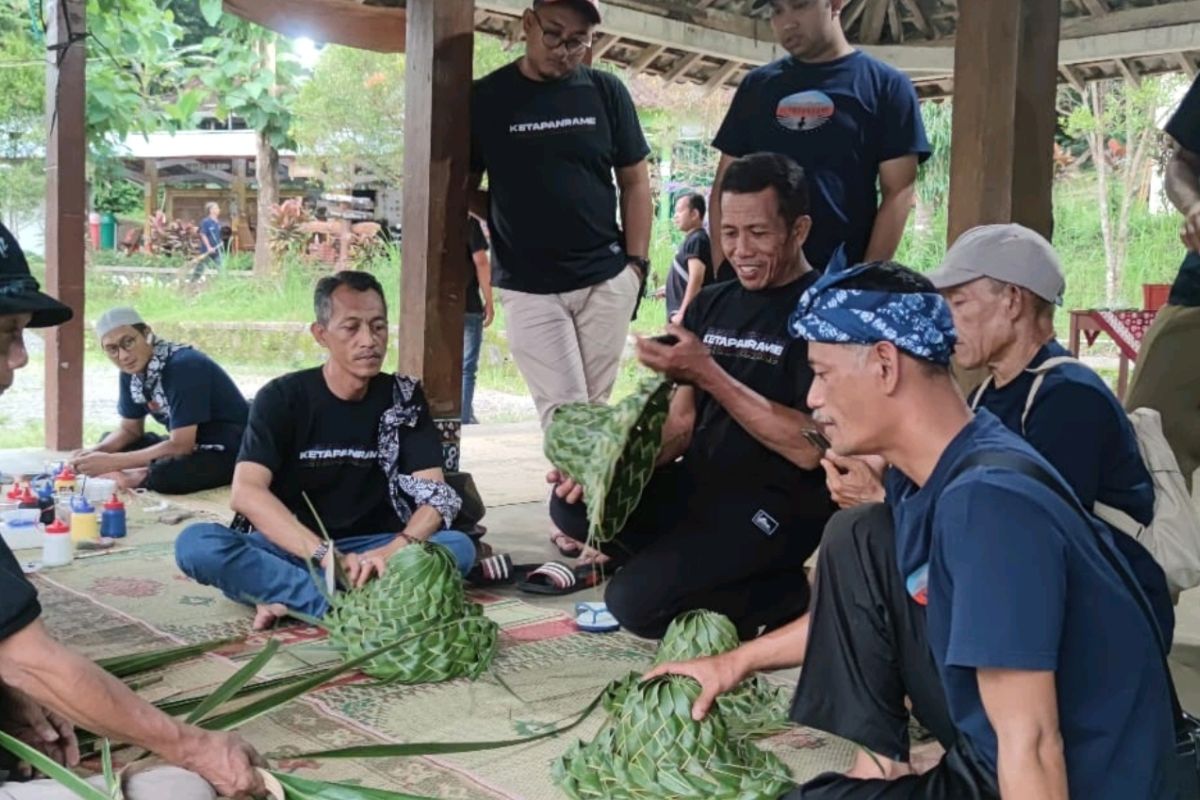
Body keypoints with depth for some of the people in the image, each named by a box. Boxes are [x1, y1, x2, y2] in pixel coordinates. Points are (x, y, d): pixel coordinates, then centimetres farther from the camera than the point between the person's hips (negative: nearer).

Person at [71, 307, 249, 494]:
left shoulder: (182, 366, -25)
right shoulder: (132, 370, 0)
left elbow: (180, 445, -27)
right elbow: (129, 429, 11)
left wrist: (112, 462, -25)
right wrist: (95, 451, -9)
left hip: (229, 450, -8)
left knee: (164, 475, -33)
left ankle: (137, 478, -6)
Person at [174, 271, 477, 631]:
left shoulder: (403, 398, 1)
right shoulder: (282, 398, -6)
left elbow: (436, 493, -8)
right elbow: (246, 493, -20)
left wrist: (396, 550, -31)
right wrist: (327, 556, -34)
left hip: (369, 549, 2)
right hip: (289, 549, -2)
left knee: (459, 546, -26)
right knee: (195, 543, -29)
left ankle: (292, 599, -28)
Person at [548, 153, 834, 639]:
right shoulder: (710, 304, 10)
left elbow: (810, 449, -20)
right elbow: (681, 424, 10)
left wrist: (709, 375, -23)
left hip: (778, 504, -7)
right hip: (698, 487, 7)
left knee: (635, 600, -21)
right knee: (574, 504, -11)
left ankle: (782, 596, 1)